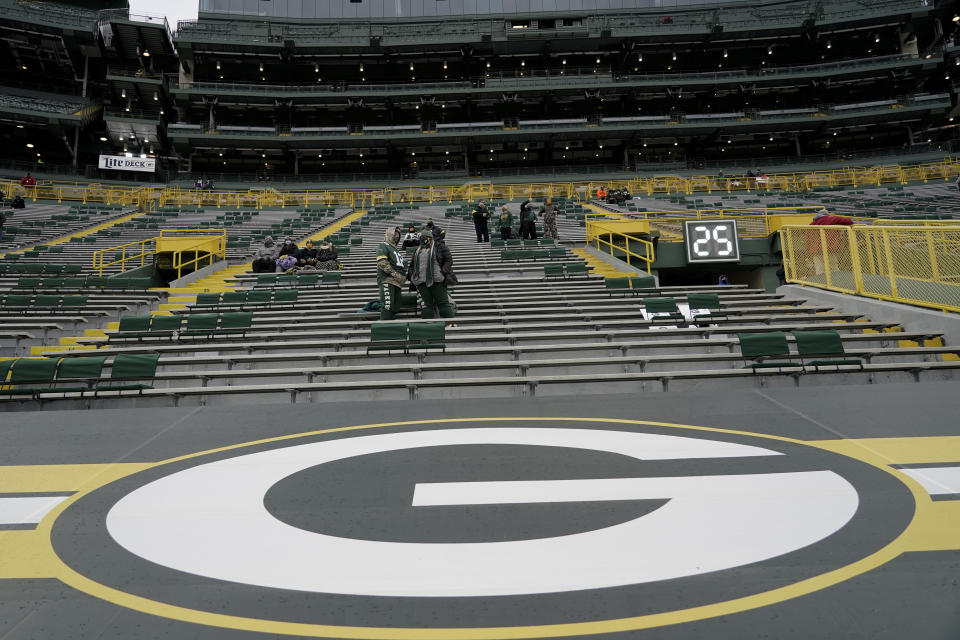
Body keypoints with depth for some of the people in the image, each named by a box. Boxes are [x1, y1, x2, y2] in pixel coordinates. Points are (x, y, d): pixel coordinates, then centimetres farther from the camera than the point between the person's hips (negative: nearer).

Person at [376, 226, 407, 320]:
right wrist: (395, 274, -18)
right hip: (387, 280, -9)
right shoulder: (383, 246, 2)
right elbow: (382, 262, -13)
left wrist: (404, 275, 13)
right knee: (387, 305, -18)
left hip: (396, 282, 9)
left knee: (395, 308, 7)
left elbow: (401, 266, 34)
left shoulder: (396, 250, 31)